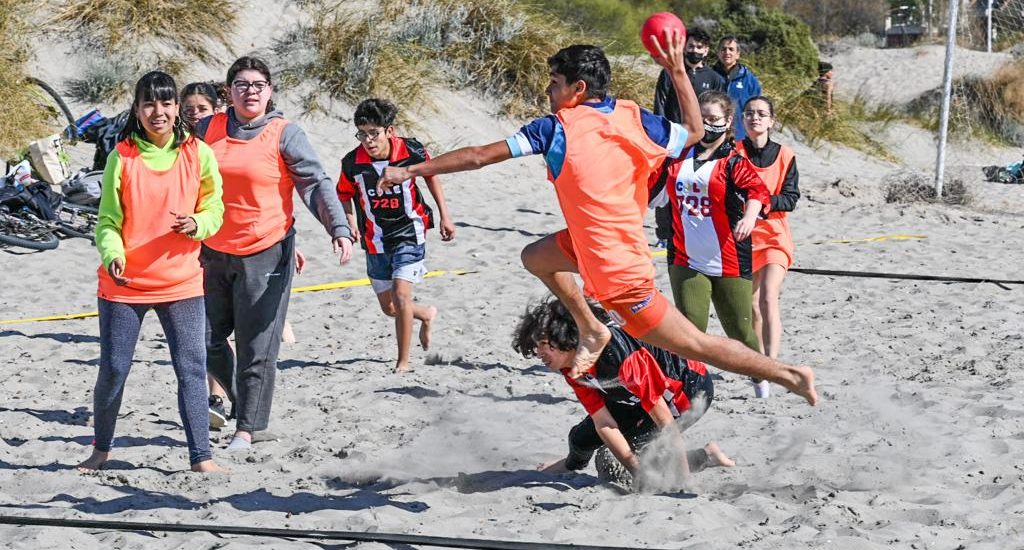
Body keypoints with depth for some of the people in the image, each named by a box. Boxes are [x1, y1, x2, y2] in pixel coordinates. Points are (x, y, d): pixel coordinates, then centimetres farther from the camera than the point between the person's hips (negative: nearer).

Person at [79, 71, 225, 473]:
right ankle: (101, 448, 24)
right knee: (112, 370, 5)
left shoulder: (198, 154, -1)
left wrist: (196, 224, -17)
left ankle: (200, 455, 4)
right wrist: (112, 256, -21)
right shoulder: (122, 157, -4)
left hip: (181, 281, 1)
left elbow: (214, 210, 5)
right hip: (124, 283, 0)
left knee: (191, 368, -3)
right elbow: (108, 220, -2)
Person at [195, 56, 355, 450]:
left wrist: (339, 229, -22)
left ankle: (247, 427, 7)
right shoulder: (208, 130, 5)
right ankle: (238, 400, 33)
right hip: (214, 251, 4)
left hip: (265, 253, -4)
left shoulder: (285, 134, -6)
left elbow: (316, 184, -10)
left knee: (256, 347, -2)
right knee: (207, 338, 9)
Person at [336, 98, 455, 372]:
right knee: (388, 307, 12)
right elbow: (343, 196, 3)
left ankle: (403, 362, -5)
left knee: (400, 296, -18)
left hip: (409, 234, -3)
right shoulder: (353, 162, -15)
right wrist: (349, 225, -15)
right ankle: (426, 314, 45)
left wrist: (445, 216, 7)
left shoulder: (411, 151, -17)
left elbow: (431, 175, 4)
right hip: (376, 242, 3)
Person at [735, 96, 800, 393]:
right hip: (741, 235, 1)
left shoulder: (784, 155, -1)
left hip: (774, 235, -1)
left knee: (768, 299, -19)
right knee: (750, 304, 7)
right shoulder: (734, 152, -3)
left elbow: (791, 199, -3)